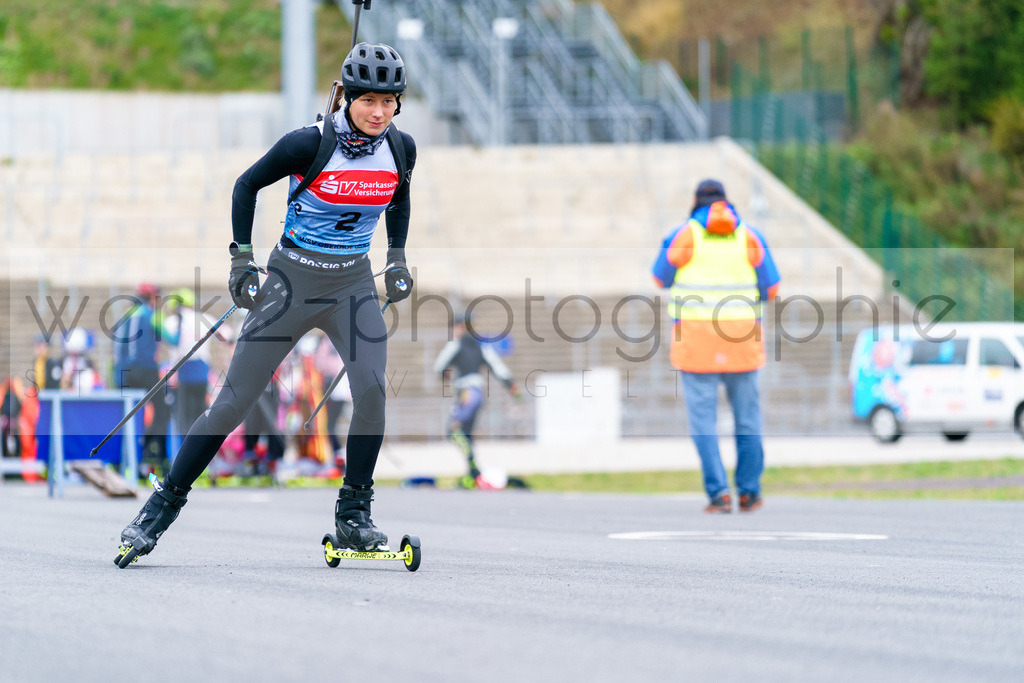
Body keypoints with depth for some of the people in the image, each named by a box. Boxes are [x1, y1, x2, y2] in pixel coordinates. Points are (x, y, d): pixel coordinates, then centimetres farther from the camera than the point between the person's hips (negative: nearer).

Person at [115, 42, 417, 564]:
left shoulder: (400, 148, -5)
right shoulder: (309, 144, -19)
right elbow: (247, 185, -4)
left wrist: (397, 256, 12)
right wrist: (242, 259, -7)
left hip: (352, 286, 3)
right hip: (291, 281, -3)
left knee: (371, 389, -21)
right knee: (234, 402, -3)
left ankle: (353, 515, -8)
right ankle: (163, 506, 10)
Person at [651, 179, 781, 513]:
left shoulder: (683, 235, -3)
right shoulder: (750, 237, 3)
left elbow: (662, 278, 9)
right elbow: (771, 288, 4)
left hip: (696, 339, -2)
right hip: (742, 339, 2)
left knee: (703, 418, 2)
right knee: (747, 416, 15)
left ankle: (718, 492, -9)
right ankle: (749, 492, 16)